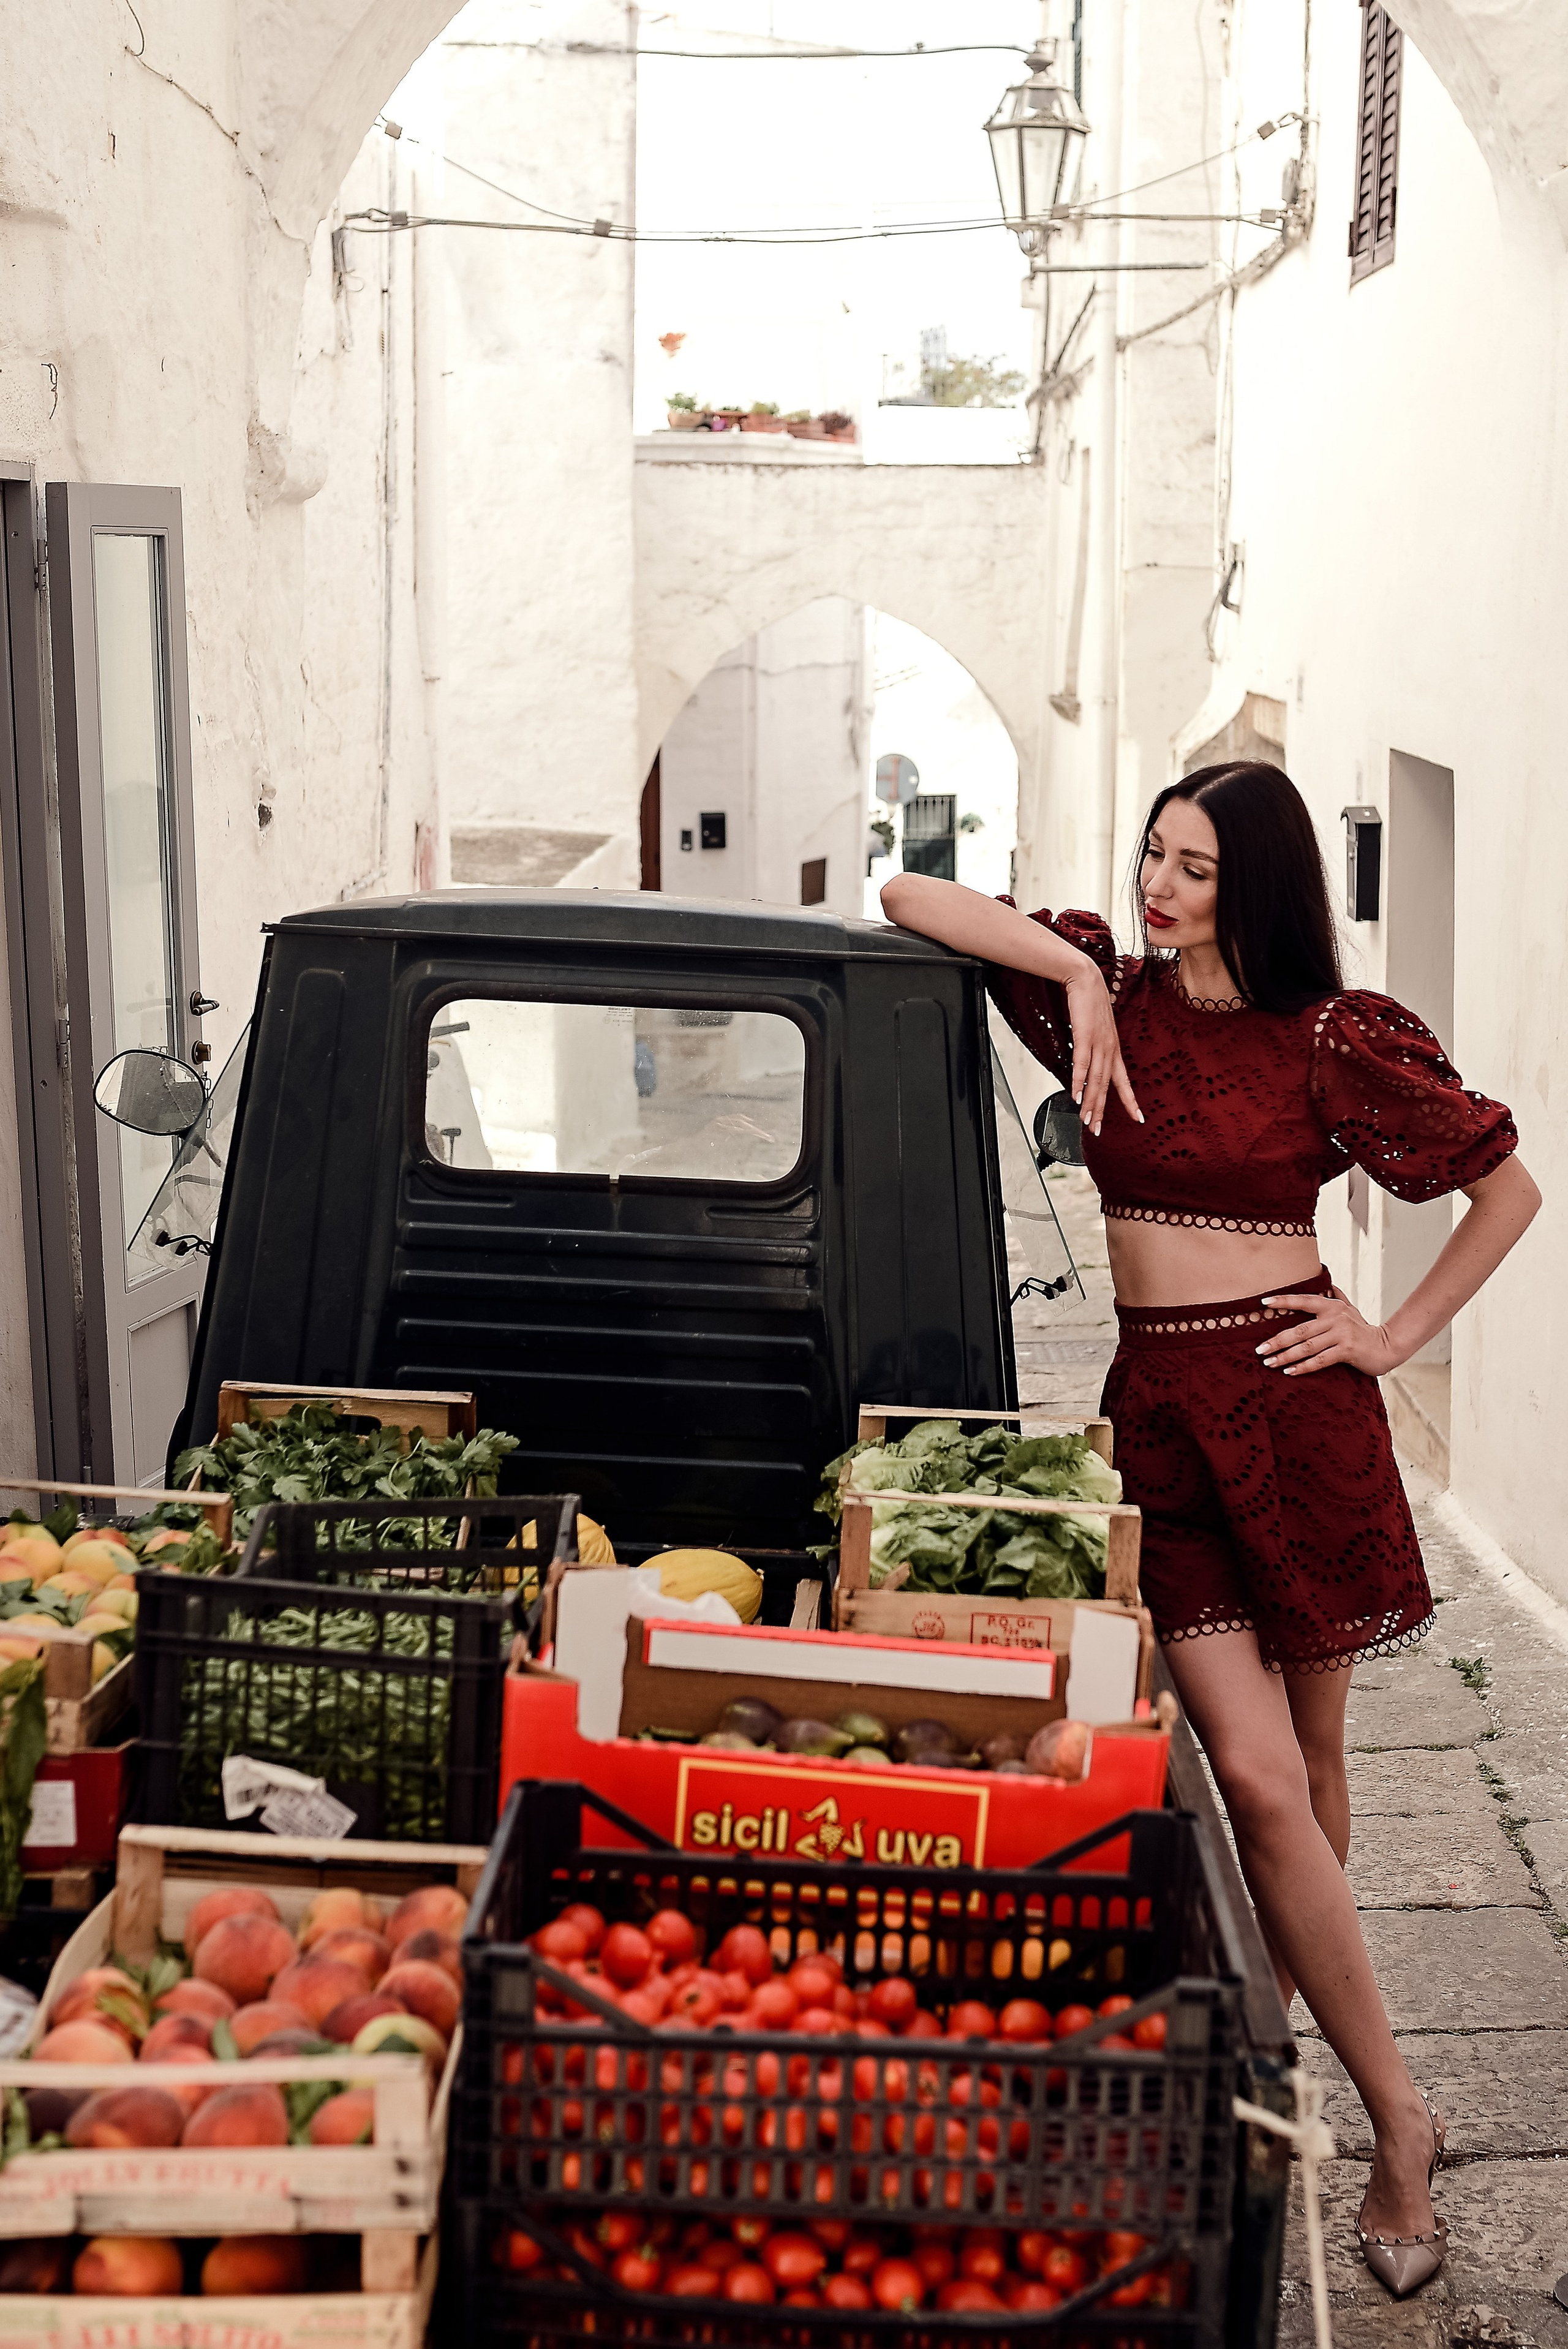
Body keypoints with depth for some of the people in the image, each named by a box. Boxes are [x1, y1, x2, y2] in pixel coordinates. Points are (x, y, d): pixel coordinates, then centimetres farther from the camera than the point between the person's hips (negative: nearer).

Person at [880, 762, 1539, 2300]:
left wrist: (1399, 1337, -1)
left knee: (1309, 1764, 6)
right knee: (1254, 1775, -6)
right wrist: (1076, 972, -7)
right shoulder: (1106, 995, 6)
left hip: (1292, 1398, -1)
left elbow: (1509, 1188, 6)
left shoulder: (1333, 1037, -2)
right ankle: (1398, 2118, 9)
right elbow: (907, 901, 3)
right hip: (1156, 1409, 2)